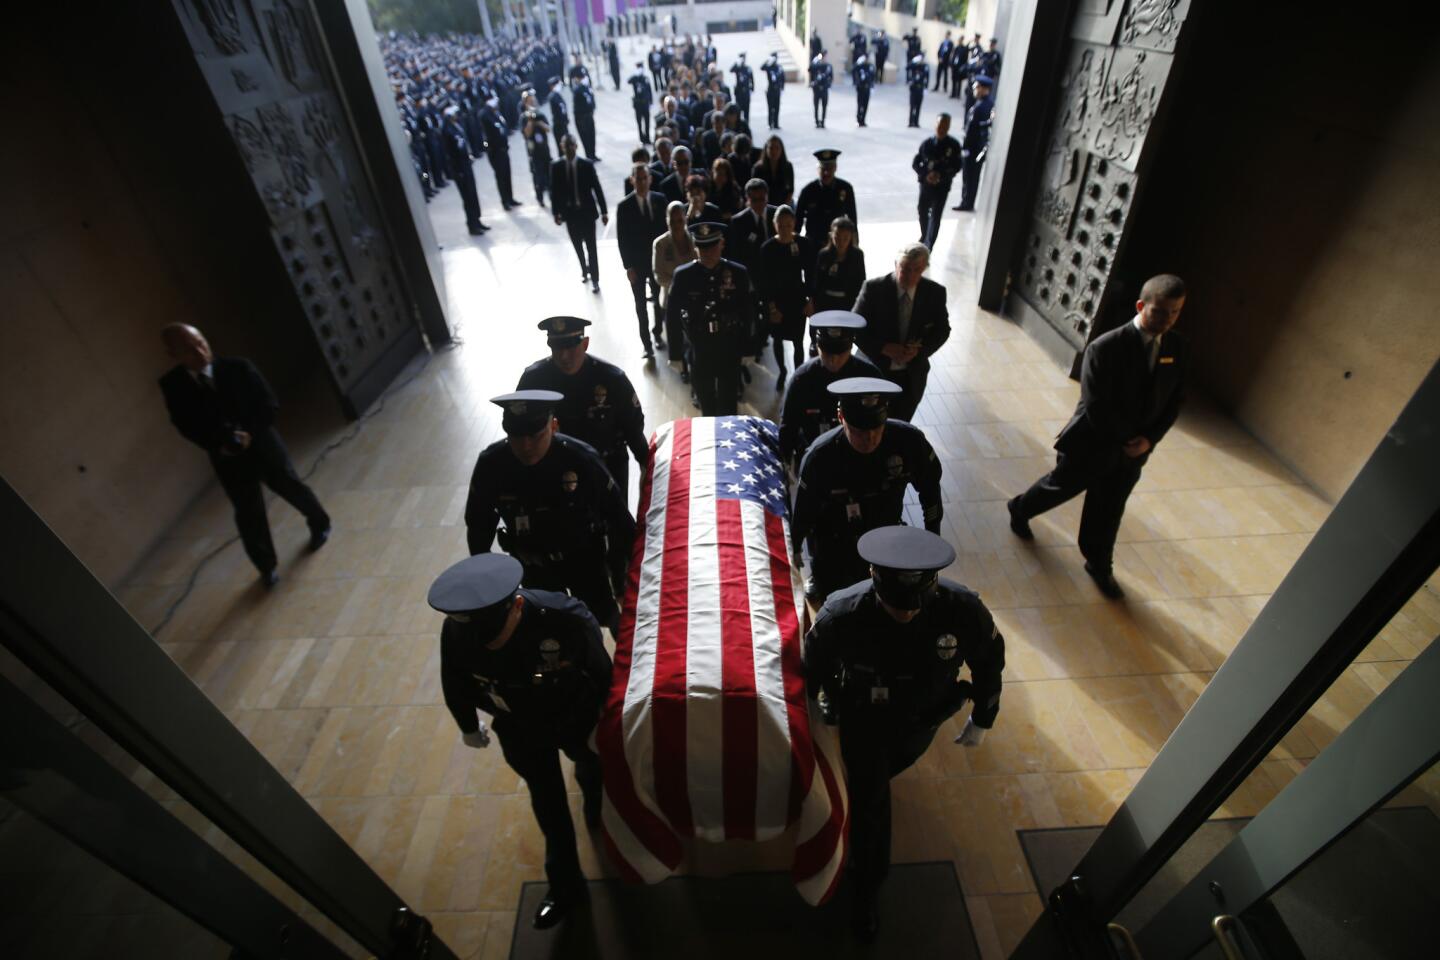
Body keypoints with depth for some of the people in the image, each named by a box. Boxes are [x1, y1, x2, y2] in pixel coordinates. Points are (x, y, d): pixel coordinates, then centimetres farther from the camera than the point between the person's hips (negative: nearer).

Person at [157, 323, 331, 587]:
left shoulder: (238, 367, -13)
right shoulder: (172, 386, -9)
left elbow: (269, 405, -8)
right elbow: (186, 427, -2)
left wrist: (249, 433, -21)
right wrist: (219, 444, -18)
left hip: (262, 444, 0)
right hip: (227, 459, 1)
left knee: (291, 487, 16)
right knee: (248, 515, 7)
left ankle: (320, 523, 47)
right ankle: (266, 567, 25)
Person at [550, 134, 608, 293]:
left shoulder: (586, 164, -8)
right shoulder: (556, 167, -5)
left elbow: (597, 188, -6)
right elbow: (554, 191, 2)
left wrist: (604, 211, -7)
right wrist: (556, 212, 0)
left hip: (587, 211, -2)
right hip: (569, 212, 2)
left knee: (591, 247, 2)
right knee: (578, 246, 14)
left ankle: (595, 279, 13)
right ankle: (584, 271, 36)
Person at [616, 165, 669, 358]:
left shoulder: (660, 199, -4)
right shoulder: (624, 206, -11)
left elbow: (666, 228, 1)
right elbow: (622, 239, -9)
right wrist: (628, 266, -12)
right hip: (637, 264, -2)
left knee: (659, 300, 16)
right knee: (641, 304, 7)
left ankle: (657, 332, 37)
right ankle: (646, 342, 16)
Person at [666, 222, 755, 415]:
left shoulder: (738, 273, -8)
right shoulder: (683, 275, -9)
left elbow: (748, 313, -1)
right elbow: (672, 315, -2)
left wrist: (743, 345, -3)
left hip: (730, 351, 0)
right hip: (699, 351, 0)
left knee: (728, 406, 12)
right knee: (706, 403, 17)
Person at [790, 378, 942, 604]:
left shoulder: (909, 440, -26)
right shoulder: (820, 456, -32)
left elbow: (930, 485, -6)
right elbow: (803, 512, -17)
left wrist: (933, 534, 3)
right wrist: (793, 551, -4)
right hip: (833, 549, -2)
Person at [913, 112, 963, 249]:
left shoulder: (954, 145, -7)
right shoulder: (927, 143, -4)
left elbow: (957, 166, -3)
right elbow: (915, 163, 1)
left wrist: (941, 175, -19)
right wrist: (926, 175, -16)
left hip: (942, 186, -3)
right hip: (925, 184, 3)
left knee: (935, 217, -8)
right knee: (923, 212, 17)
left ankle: (928, 247, -7)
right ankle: (924, 236, 43)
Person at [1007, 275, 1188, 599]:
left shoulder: (1176, 348, -3)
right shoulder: (1105, 347, -23)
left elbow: (1174, 401, 2)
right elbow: (1095, 407, -24)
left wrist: (1149, 438, -11)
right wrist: (1124, 440, -18)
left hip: (1133, 450, 5)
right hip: (1091, 444, -5)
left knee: (1108, 511, 18)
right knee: (1059, 488, 17)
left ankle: (1100, 565, 37)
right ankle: (1019, 509, 47)